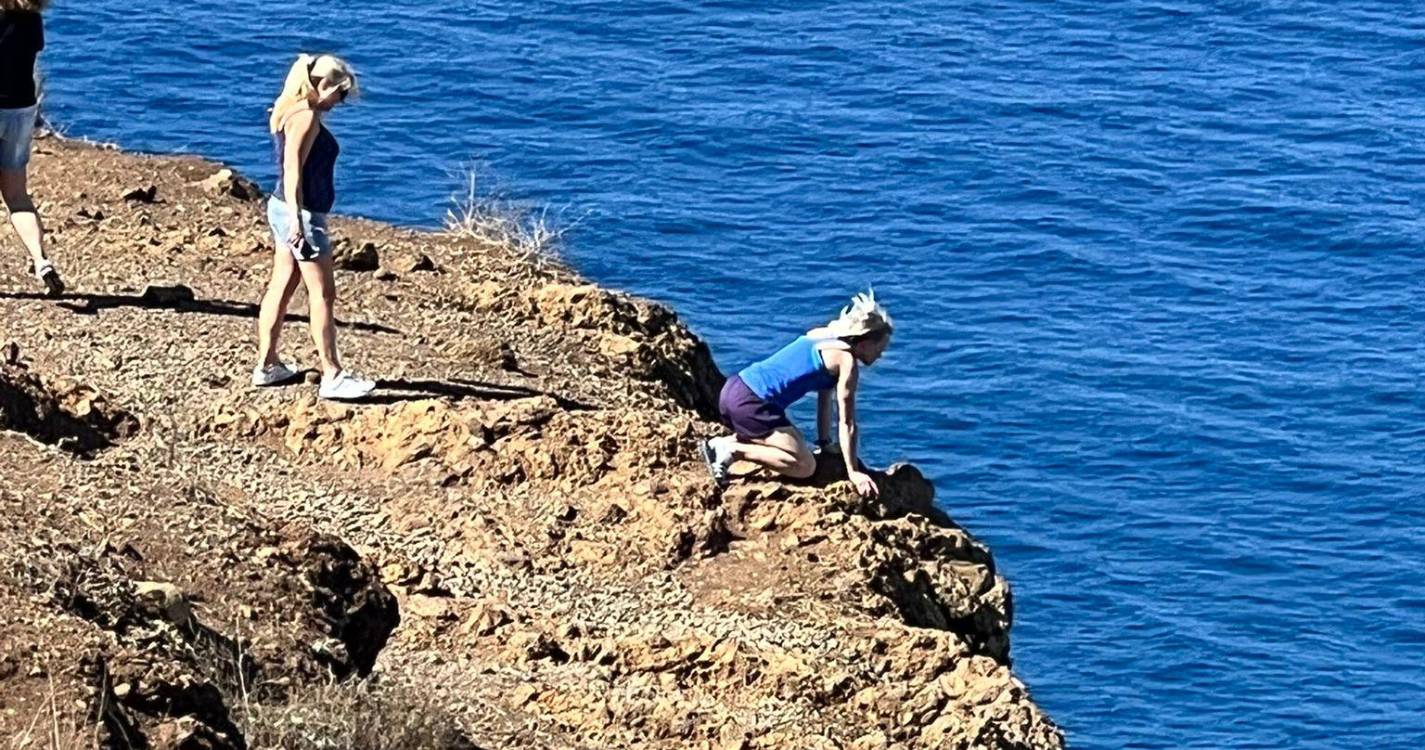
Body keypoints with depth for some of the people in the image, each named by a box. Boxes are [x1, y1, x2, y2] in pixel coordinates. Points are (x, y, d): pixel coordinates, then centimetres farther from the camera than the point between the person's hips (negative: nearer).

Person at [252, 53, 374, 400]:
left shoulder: (289, 112, 11)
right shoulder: (306, 117, -18)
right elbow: (292, 169, -24)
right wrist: (296, 219, -28)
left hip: (284, 208, 10)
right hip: (302, 213, -10)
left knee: (281, 287, 15)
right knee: (322, 294, -4)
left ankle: (266, 365, 21)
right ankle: (332, 376, -1)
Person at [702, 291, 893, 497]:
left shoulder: (822, 336, 18)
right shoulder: (847, 361, -7)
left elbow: (825, 397, 23)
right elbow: (847, 423, -8)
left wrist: (825, 443, 26)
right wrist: (853, 472, -4)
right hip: (751, 403, -10)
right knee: (805, 467, -12)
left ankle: (721, 444, 16)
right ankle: (734, 450, -11)